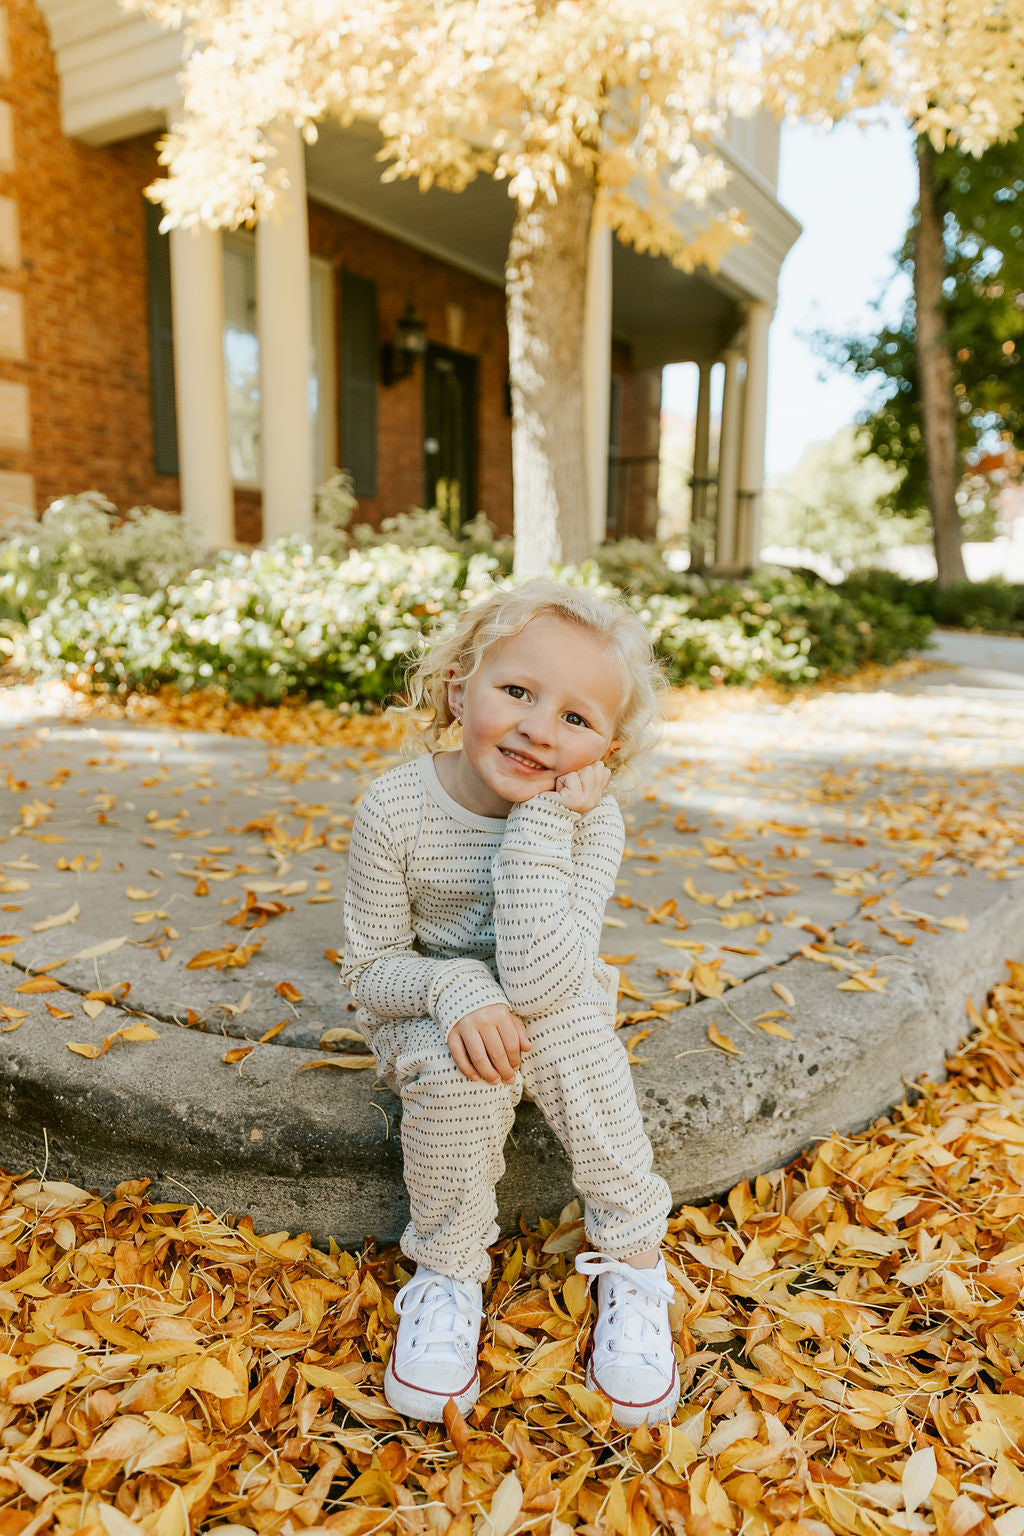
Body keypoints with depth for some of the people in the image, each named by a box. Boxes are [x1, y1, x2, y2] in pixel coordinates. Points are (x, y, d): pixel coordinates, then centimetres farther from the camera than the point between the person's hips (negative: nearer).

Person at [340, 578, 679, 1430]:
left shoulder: (588, 820, -21)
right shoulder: (396, 808, -21)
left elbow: (539, 984, -32)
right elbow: (369, 966, -11)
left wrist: (540, 828, -37)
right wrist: (452, 988, -32)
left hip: (555, 1015, 1)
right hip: (426, 1015, 0)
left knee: (569, 1023, -32)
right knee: (464, 1066, -32)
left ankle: (633, 1263, -12)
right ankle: (449, 1273, -6)